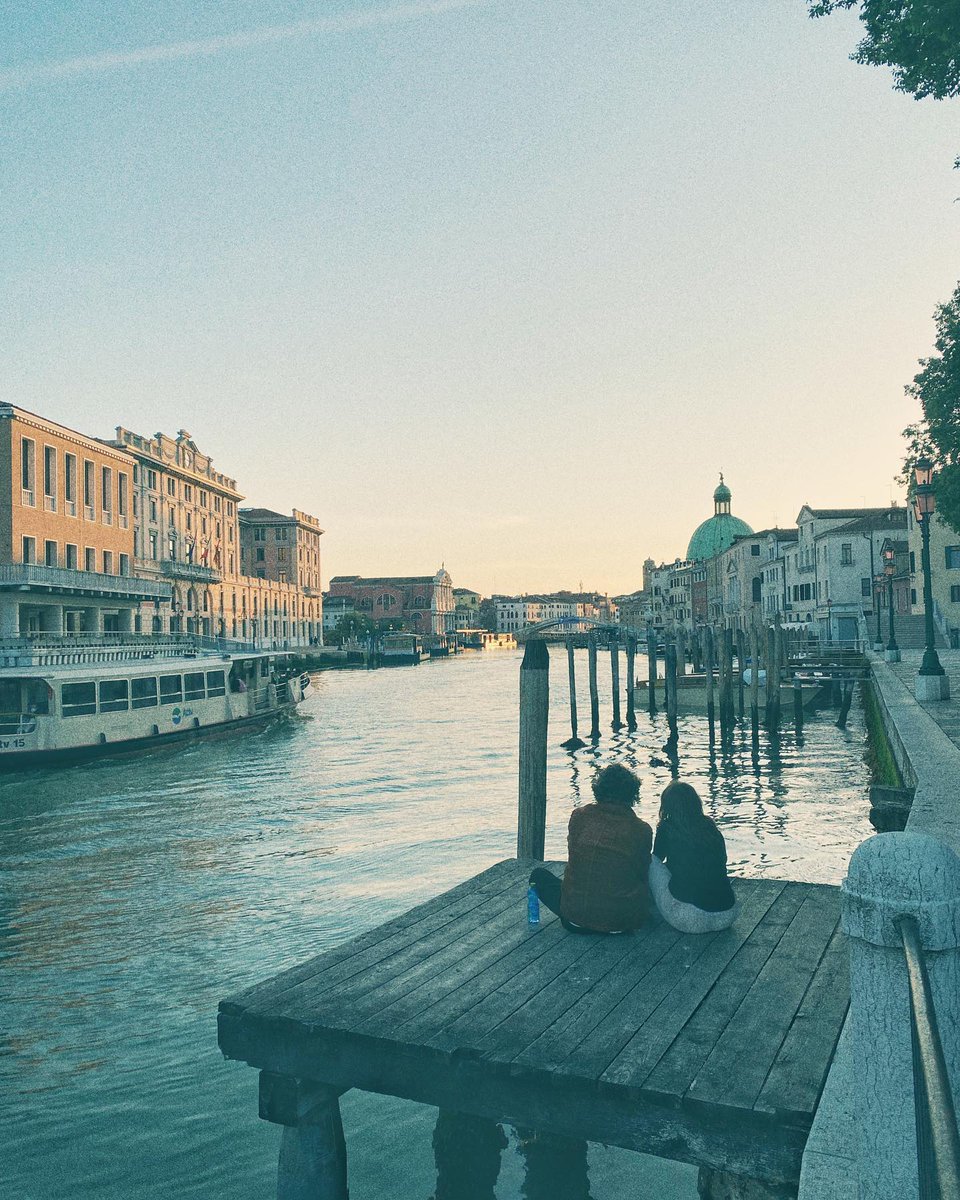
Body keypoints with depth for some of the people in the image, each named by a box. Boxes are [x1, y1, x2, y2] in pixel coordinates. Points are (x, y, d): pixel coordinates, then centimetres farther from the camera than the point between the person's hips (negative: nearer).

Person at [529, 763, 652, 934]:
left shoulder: (579, 815, -4)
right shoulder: (642, 830, -8)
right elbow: (642, 874, 6)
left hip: (577, 913, -1)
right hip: (625, 920, 1)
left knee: (539, 875, 23)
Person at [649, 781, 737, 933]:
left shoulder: (667, 829, 1)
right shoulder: (710, 827, 11)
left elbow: (657, 857, 23)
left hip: (688, 921, -5)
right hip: (728, 916, 5)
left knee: (653, 862, 15)